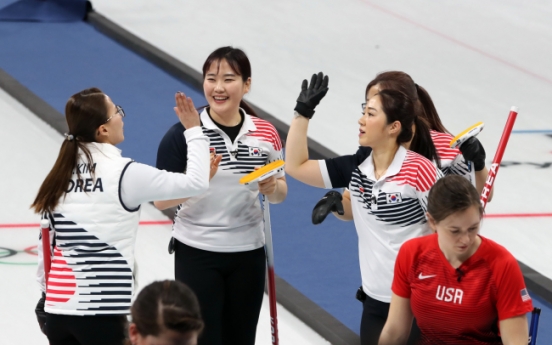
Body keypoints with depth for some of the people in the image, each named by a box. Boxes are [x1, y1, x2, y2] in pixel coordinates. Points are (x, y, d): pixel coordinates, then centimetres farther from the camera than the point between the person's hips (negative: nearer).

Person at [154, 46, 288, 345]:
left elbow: (280, 193, 11)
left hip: (248, 254, 3)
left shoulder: (265, 133, 0)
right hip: (197, 254, -3)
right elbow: (161, 200, -11)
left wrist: (272, 188, -12)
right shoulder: (183, 134, -10)